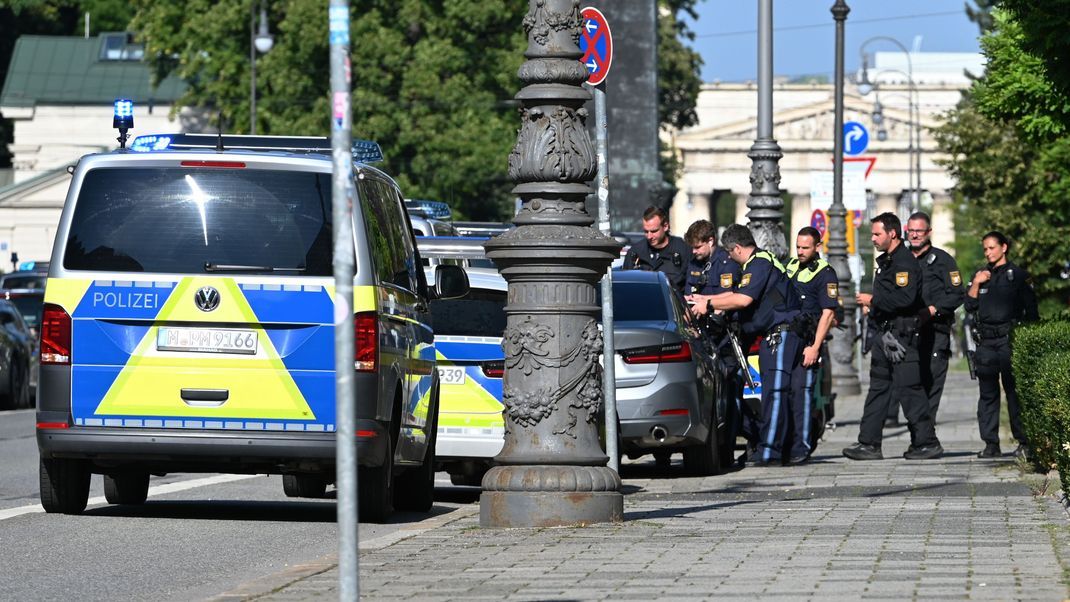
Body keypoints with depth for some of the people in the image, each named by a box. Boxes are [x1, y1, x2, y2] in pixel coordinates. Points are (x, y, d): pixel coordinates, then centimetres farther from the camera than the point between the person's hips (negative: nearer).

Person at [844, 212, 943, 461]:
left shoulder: (904, 262, -13)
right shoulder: (886, 261, 19)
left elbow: (905, 298, -25)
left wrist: (874, 300, -17)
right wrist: (872, 304, 11)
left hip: (903, 335, -11)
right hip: (887, 334, 11)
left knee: (909, 389, -9)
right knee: (877, 388, 8)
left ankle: (927, 443, -5)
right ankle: (869, 444, 9)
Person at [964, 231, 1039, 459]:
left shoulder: (1018, 275, 3)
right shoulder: (981, 275, 17)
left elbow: (1031, 310, 3)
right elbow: (970, 306, 10)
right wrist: (976, 284, -3)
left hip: (1009, 338, -5)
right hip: (986, 341, 5)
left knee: (1015, 390, -8)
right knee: (987, 393, 2)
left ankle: (1024, 442, -6)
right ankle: (990, 444, 4)